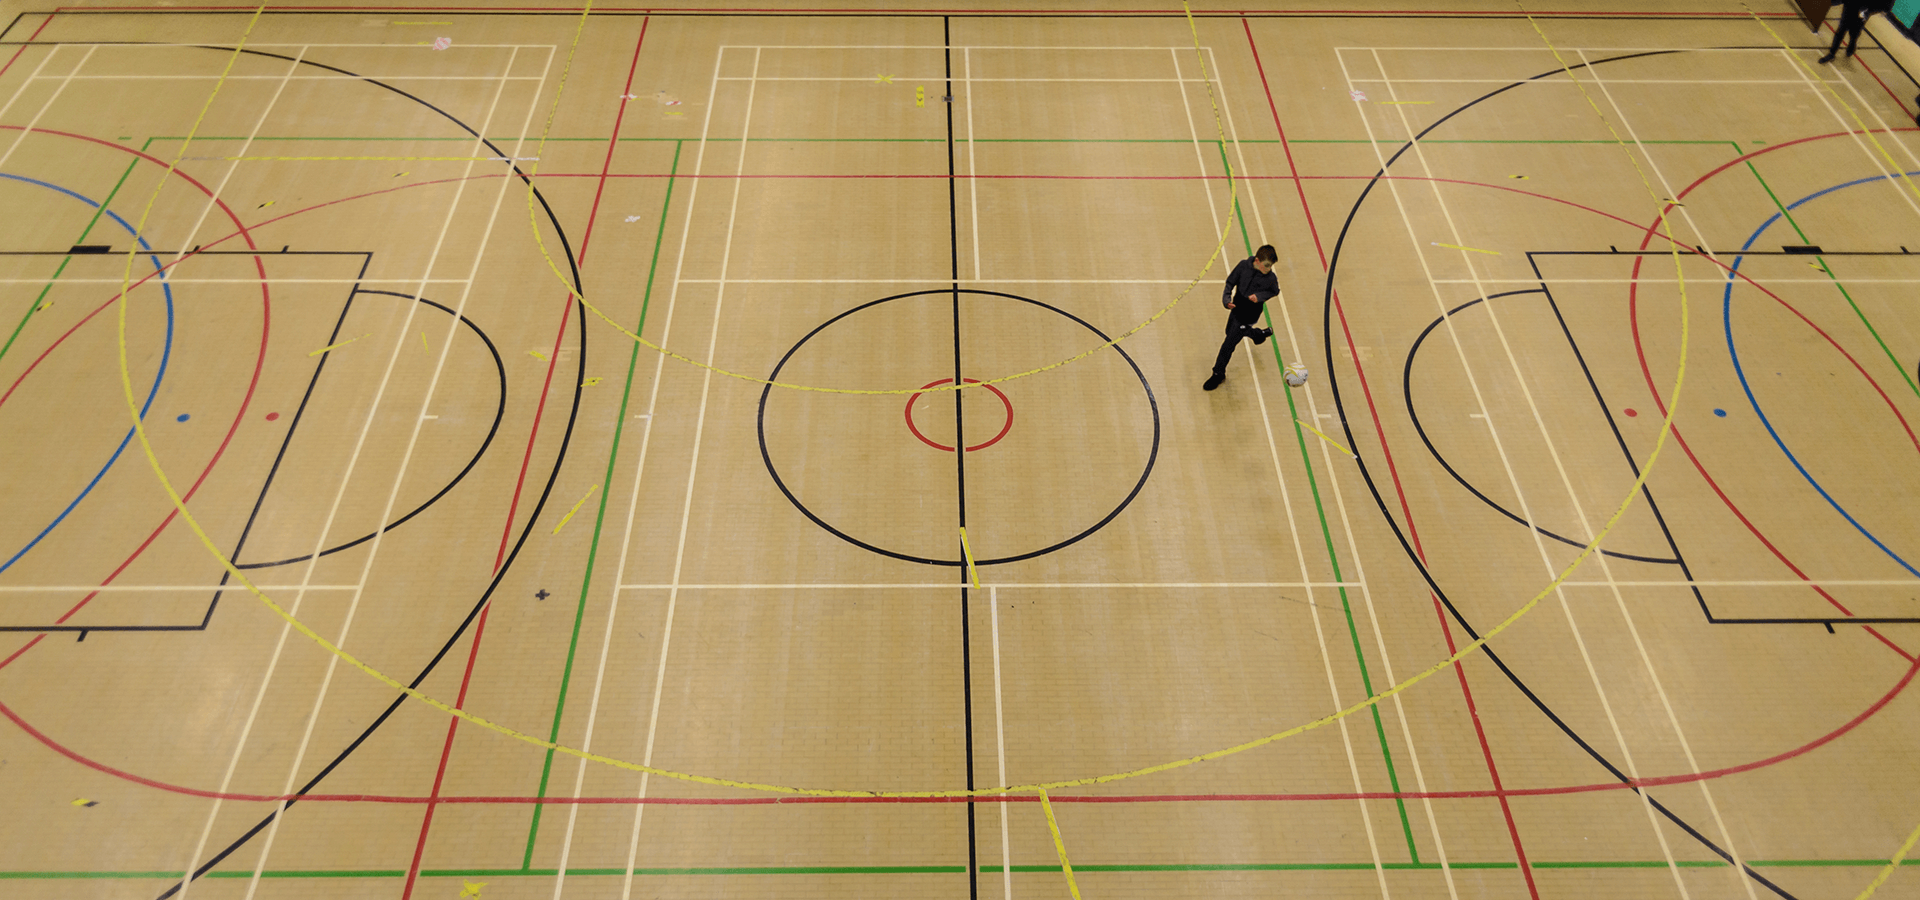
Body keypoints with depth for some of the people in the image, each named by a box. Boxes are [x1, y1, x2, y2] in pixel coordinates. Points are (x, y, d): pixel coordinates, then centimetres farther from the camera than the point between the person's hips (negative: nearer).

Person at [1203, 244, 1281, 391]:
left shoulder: (1271, 278, -22)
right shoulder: (1244, 266, -16)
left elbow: (1275, 291, -2)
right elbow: (1230, 282, -5)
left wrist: (1259, 296, -20)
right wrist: (1227, 299, -20)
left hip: (1248, 316, -5)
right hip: (1236, 308, 5)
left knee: (1228, 344, -3)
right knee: (1230, 331, 32)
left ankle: (1218, 374, 17)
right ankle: (1261, 333, 56)